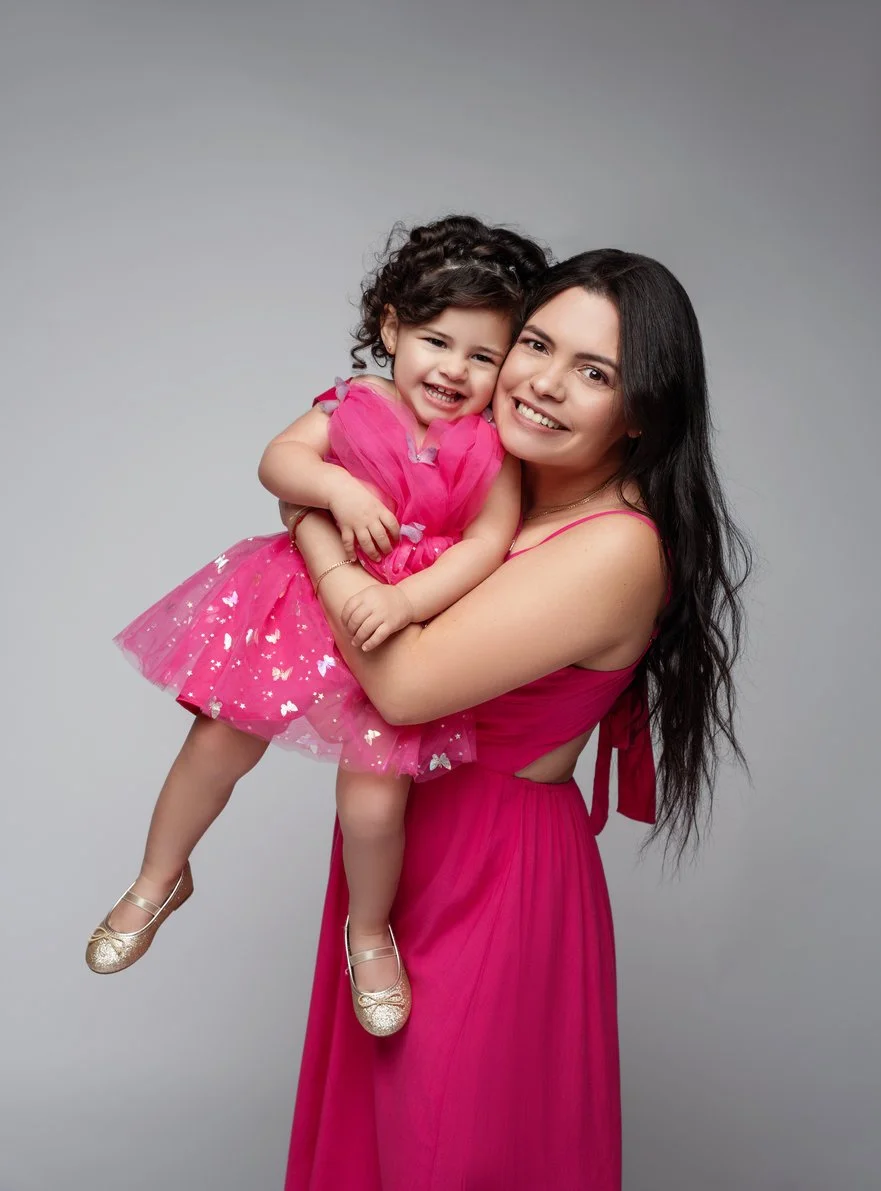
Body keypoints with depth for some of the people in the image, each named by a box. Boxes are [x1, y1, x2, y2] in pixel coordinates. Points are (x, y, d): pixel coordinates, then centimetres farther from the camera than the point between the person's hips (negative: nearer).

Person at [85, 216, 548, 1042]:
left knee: (375, 793, -8)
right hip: (307, 599, 2)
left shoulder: (489, 447, -4)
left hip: (404, 630, -1)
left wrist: (408, 600, -24)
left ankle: (369, 929, 25)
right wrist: (338, 486, -28)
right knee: (221, 739, 4)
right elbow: (277, 460, -9)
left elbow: (489, 542, -12)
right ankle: (159, 879, 32)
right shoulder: (353, 407, -1)